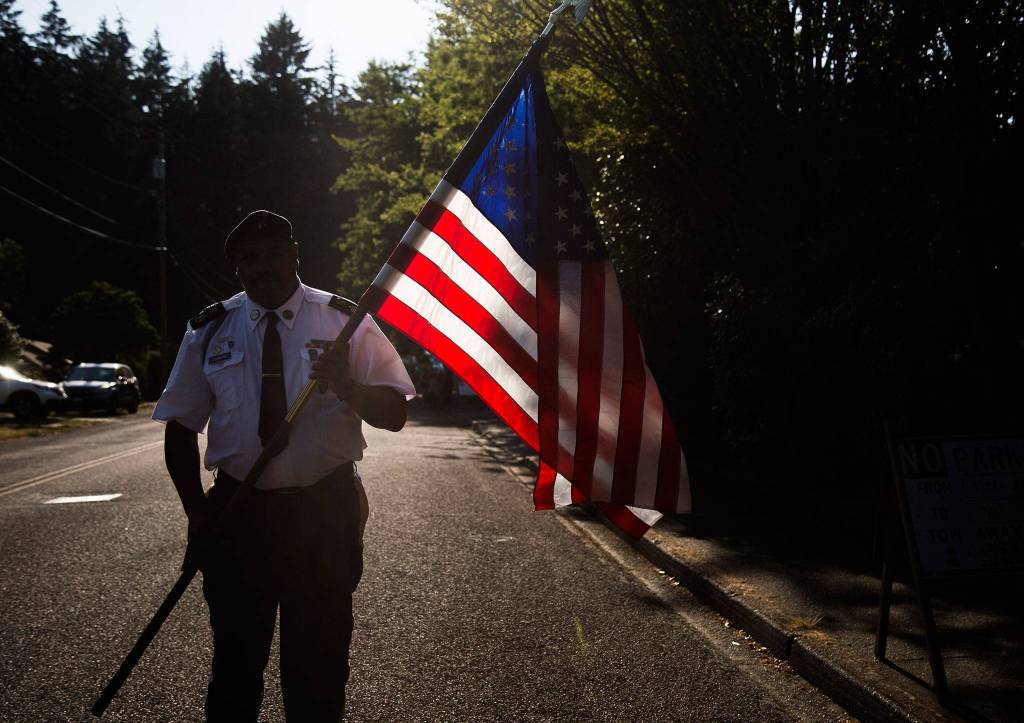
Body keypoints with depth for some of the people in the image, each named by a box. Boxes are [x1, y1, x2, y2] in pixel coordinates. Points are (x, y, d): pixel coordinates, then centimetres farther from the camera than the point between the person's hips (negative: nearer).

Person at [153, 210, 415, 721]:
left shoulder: (345, 321, -2)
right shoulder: (209, 331, 4)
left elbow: (393, 413, -7)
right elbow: (180, 426, 6)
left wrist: (347, 384, -28)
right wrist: (196, 510, -6)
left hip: (325, 509, -1)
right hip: (237, 511, 1)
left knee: (319, 660, 11)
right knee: (236, 658, 11)